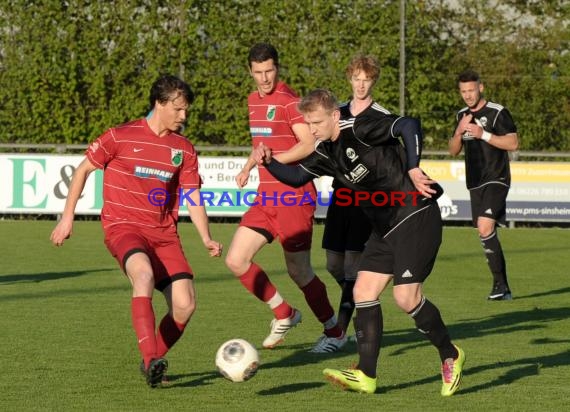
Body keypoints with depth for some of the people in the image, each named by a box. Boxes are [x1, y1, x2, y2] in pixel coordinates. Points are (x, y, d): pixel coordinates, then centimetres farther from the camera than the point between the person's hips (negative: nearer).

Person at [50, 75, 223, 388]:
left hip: (164, 233, 5)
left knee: (185, 305, -12)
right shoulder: (121, 137, -3)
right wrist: (67, 217, 4)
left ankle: (154, 362, 13)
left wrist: (206, 238, -5)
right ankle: (151, 359, -41)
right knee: (144, 273, -37)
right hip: (123, 227, -5)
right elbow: (83, 170, 7)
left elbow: (192, 197, 10)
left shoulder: (184, 150, 9)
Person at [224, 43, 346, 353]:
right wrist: (248, 167, 17)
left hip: (294, 195, -8)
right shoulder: (254, 100, 15)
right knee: (236, 260, -2)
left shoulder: (289, 101, -12)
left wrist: (273, 160, -31)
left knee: (299, 271, -3)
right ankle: (284, 314, 15)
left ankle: (335, 332, 15)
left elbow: (310, 144, -22)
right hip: (266, 197, 8)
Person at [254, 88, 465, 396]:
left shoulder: (361, 128, -17)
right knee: (363, 292, 1)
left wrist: (413, 169, -32)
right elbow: (297, 176, 20)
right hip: (385, 227, 9)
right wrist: (269, 163, 2)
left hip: (416, 217, -9)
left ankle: (450, 356, 7)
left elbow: (409, 126, -27)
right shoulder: (324, 152, 9)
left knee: (406, 297, -15)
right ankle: (366, 376, 2)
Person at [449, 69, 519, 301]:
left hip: (496, 180, -7)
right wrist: (459, 131, -4)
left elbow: (513, 143, -12)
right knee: (486, 234, 5)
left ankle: (499, 283, -18)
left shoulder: (498, 112, -6)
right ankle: (503, 289, 11)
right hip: (475, 183, 7)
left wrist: (483, 134, -19)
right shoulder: (462, 115, 14)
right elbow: (453, 151, 16)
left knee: (485, 227, -23)